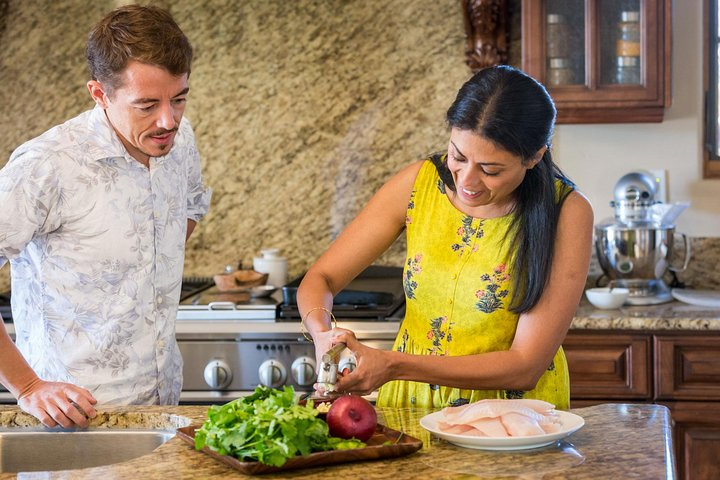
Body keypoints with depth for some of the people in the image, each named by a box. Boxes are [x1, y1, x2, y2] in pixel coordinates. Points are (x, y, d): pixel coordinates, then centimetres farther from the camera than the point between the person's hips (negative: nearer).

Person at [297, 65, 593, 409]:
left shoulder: (565, 212, -15)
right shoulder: (419, 184, -6)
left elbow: (526, 366, -17)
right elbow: (320, 279, 1)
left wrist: (394, 366, -25)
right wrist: (324, 335, -23)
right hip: (412, 402, 3)